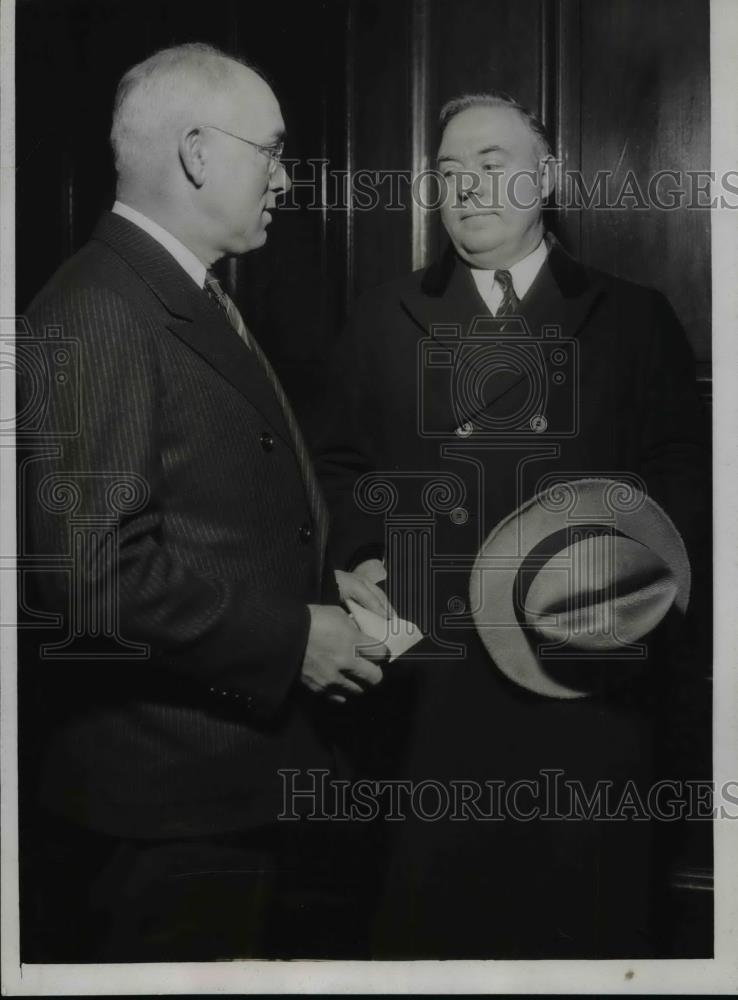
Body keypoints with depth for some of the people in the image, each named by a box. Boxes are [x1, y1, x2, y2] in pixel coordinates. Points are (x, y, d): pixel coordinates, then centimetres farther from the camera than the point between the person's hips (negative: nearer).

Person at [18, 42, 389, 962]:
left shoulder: (199, 301, 13)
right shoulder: (95, 315, -19)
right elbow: (98, 570, -26)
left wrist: (318, 582, 7)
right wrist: (290, 639, -18)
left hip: (248, 766, 10)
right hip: (165, 793, -10)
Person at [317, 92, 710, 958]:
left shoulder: (634, 319, 9)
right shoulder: (385, 319, 13)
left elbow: (682, 471, 5)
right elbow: (342, 465, 13)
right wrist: (362, 557, -3)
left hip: (590, 664, 0)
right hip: (432, 668, 1)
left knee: (592, 905, 5)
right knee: (430, 900, 6)